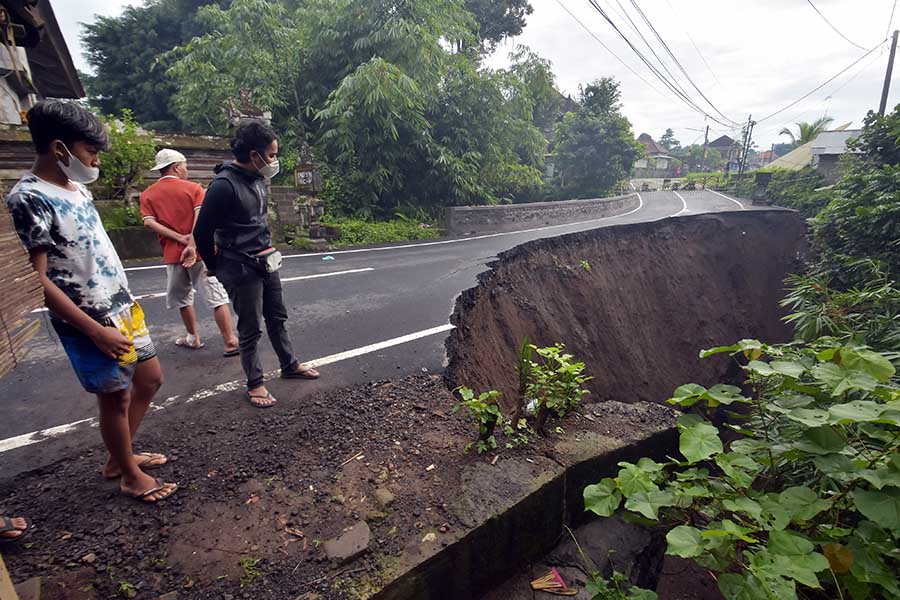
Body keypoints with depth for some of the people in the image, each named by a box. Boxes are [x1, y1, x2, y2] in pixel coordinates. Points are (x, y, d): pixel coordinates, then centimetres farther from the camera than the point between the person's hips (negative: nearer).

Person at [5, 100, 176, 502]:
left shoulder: (76, 187, 8)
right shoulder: (29, 199, -17)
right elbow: (36, 281, -19)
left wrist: (126, 304, 17)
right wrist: (96, 331, -19)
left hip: (123, 308, 8)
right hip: (90, 324, -8)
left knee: (150, 380, 17)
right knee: (115, 397, 6)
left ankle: (118, 457, 37)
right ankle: (131, 477, 28)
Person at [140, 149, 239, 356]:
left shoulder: (147, 195, 8)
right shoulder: (193, 188, -1)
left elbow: (150, 223, -6)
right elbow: (201, 216, -16)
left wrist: (180, 238, -10)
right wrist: (192, 244, -23)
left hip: (172, 253, 3)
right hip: (200, 251, -3)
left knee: (183, 298, 20)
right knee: (217, 297, -4)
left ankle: (194, 338, 30)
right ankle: (231, 342, -9)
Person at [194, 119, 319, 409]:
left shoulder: (257, 180, 6)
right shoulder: (224, 185, -19)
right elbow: (202, 233, -14)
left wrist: (267, 250, 17)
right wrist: (217, 268, 0)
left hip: (266, 262, 8)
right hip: (241, 269, -8)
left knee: (277, 317, 18)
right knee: (250, 329, 3)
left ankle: (289, 365, 34)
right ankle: (254, 384, 19)